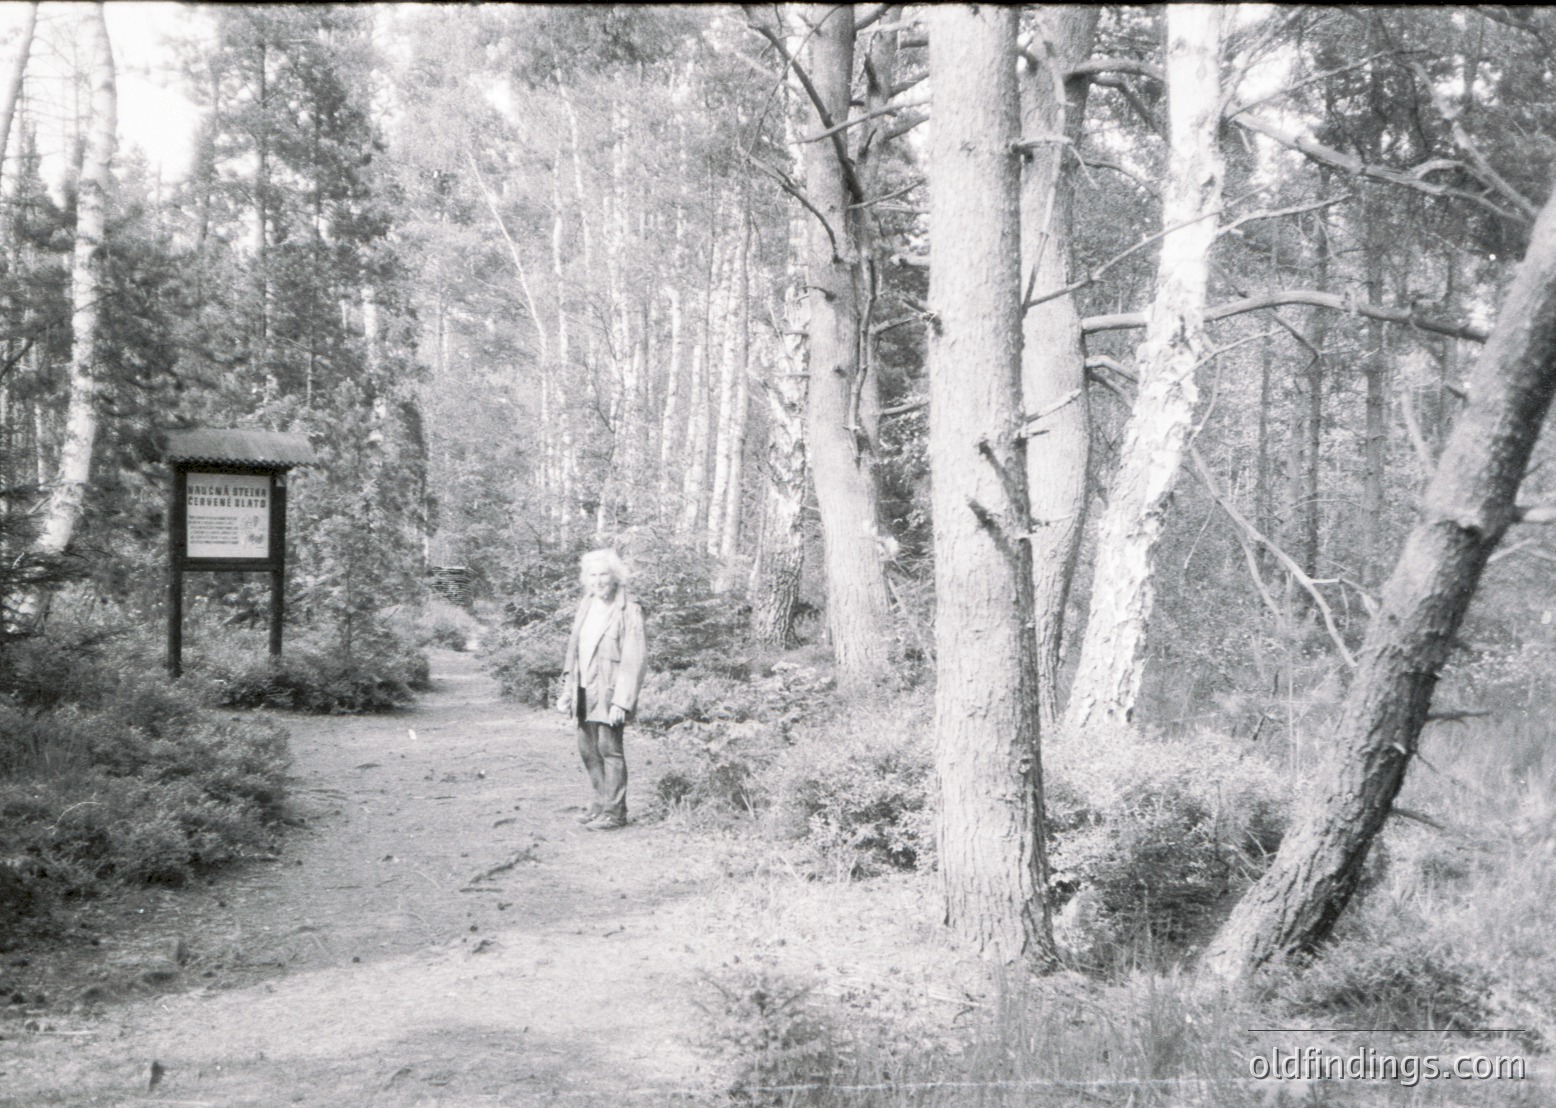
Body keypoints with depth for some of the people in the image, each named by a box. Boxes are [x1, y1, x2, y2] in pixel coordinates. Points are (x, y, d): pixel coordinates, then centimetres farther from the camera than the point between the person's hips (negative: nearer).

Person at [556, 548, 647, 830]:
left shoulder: (628, 611, -12)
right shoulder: (585, 606, 11)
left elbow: (634, 660, -15)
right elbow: (573, 650, 17)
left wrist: (621, 702, -19)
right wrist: (567, 690, 14)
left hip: (610, 691, -7)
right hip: (585, 691, 7)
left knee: (609, 748, -4)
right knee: (588, 749, 12)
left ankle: (614, 811, 6)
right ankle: (601, 802, 26)